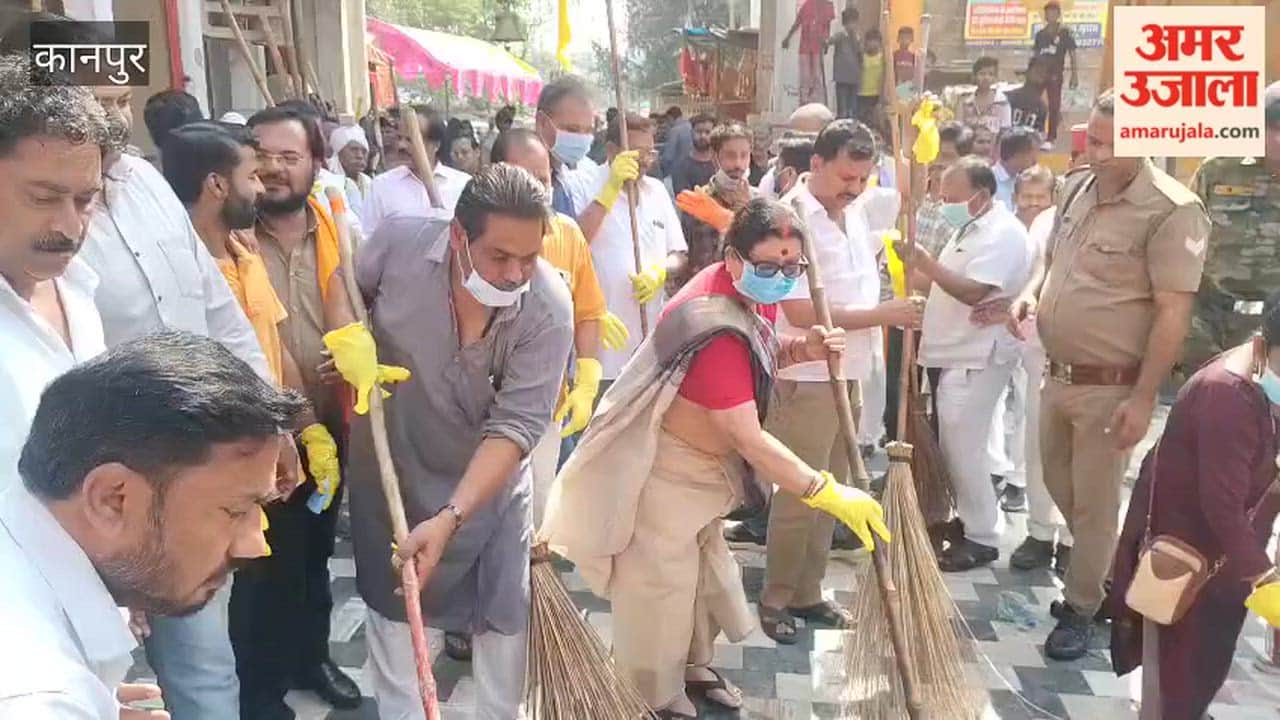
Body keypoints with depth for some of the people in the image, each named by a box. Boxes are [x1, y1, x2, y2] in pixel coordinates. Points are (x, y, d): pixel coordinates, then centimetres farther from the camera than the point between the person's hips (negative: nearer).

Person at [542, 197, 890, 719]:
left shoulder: (751, 294, -8)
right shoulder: (717, 330, -36)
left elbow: (762, 355, 12)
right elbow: (751, 441, -37)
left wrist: (803, 348, -10)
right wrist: (829, 494, -36)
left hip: (702, 460, 10)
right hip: (663, 467, -10)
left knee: (704, 569, 23)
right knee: (661, 583, 3)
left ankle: (692, 665, 45)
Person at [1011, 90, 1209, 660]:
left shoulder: (1171, 211, -18)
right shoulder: (1077, 188, 5)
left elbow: (1173, 313, -18)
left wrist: (1143, 398, -20)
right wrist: (1032, 291, -2)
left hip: (1109, 387, -7)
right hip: (1058, 374, 7)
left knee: (1094, 502, 5)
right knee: (1059, 484, 20)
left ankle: (1081, 607, 23)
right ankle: (1107, 571, 42)